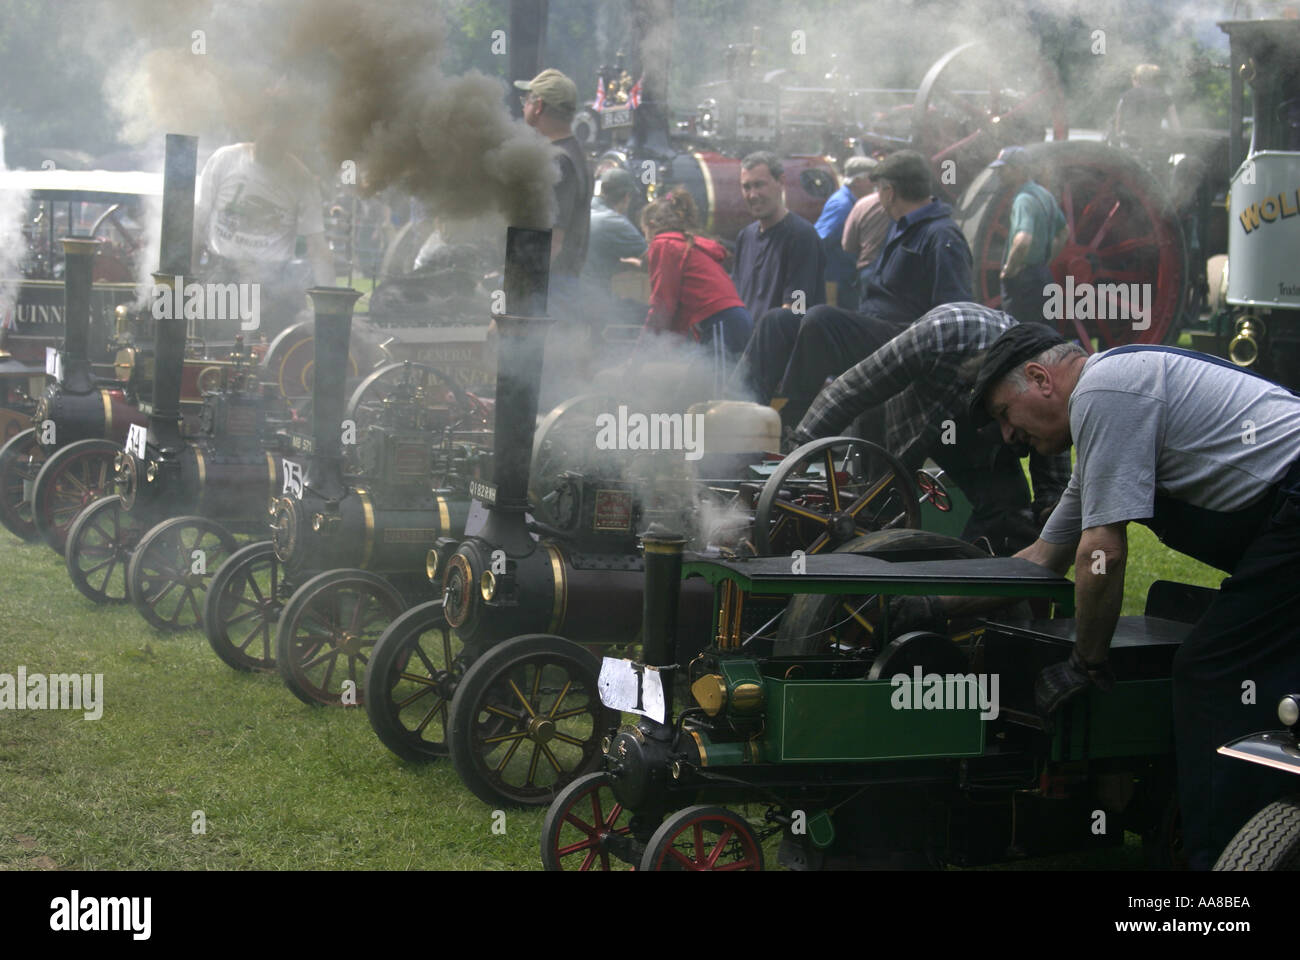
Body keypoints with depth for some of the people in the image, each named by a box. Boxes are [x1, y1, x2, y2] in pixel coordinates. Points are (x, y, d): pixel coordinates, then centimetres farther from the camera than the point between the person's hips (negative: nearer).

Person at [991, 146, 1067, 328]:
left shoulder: (1024, 200, -18)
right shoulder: (1045, 195, 14)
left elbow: (1023, 240, -35)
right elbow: (1064, 231, 30)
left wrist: (1009, 269, -20)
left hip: (1023, 281, -10)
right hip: (1044, 277, 10)